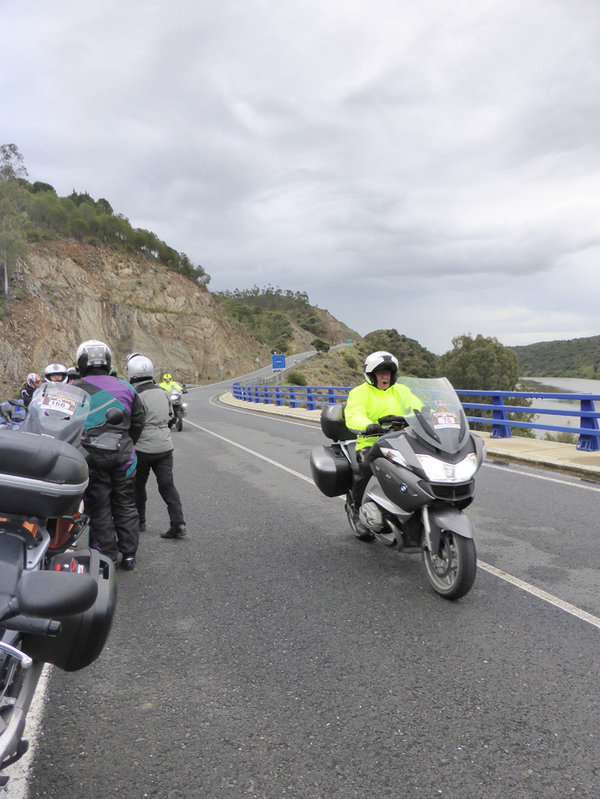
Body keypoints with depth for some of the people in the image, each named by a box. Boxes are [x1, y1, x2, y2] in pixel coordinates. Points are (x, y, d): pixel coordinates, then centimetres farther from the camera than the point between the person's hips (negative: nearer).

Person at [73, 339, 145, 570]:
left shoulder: (74, 389, -1)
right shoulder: (125, 388, 7)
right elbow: (138, 422, 11)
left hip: (91, 455, -2)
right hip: (122, 454, 3)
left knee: (99, 507, 7)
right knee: (125, 505, 12)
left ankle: (109, 557, 11)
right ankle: (129, 554, 16)